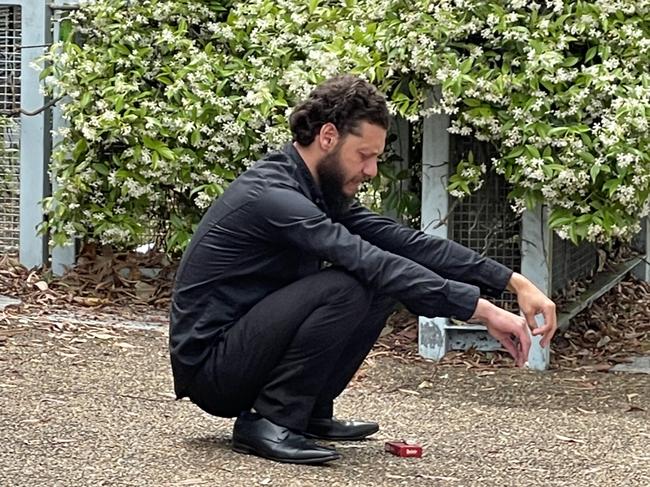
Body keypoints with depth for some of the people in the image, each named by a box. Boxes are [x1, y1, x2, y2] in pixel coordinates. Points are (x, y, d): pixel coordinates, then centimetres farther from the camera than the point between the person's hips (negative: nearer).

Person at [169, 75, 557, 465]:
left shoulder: (322, 192, 7)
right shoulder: (273, 196, -23)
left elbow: (404, 242, 3)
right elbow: (371, 262, -30)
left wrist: (513, 281, -6)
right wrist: (481, 309, -31)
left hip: (243, 347, 9)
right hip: (208, 368, -9)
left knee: (382, 288, 2)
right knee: (345, 289, -27)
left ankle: (311, 413, 7)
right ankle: (270, 421, -16)